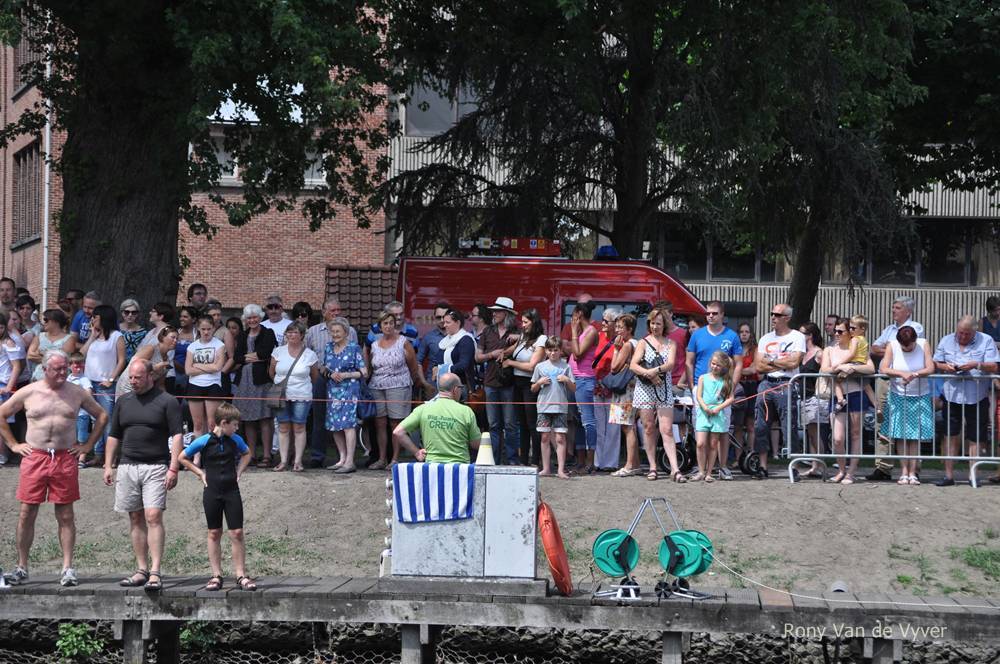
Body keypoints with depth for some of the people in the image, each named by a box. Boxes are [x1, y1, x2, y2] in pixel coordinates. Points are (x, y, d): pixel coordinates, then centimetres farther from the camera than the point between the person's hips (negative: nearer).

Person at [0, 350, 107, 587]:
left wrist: (88, 445, 9)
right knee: (27, 514, 1)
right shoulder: (28, 393, 4)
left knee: (65, 516, 1)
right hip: (34, 458, 0)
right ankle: (21, 568, 9)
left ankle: (67, 568, 4)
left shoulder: (77, 393, 7)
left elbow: (102, 416, 17)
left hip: (65, 459, 0)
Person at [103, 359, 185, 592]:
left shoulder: (167, 402, -1)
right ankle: (142, 570, 13)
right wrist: (108, 465, 10)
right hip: (127, 466, 5)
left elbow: (177, 435, -5)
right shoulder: (123, 402, 14)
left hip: (156, 467, -5)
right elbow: (114, 436, 19)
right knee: (136, 519, 7)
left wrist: (173, 468, -13)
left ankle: (155, 573, -16)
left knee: (153, 517, -13)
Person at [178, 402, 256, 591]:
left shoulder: (236, 440, 2)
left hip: (232, 490, 2)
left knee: (237, 533, -2)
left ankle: (241, 576, 4)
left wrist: (239, 471, 10)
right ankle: (216, 576, 12)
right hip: (212, 492, -2)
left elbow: (246, 454, 23)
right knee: (214, 534, 6)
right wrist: (200, 473, -1)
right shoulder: (204, 441, -8)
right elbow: (183, 457, 4)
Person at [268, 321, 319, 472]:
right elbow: (271, 372, 11)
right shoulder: (279, 351, 3)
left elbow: (315, 377, 9)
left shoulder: (310, 355, -1)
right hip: (281, 396, 2)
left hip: (301, 397, -2)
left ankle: (298, 461, 5)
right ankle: (283, 460, 8)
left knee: (299, 427, -1)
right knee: (283, 427, 3)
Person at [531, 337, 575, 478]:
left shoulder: (565, 367, 4)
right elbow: (533, 389, 13)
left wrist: (567, 380, -11)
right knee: (545, 437, 5)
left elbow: (573, 389, 6)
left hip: (560, 407, -2)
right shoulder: (540, 366, 7)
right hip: (544, 406, 2)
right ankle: (546, 469, 11)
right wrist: (540, 382, -6)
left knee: (560, 438, -4)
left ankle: (561, 469, -4)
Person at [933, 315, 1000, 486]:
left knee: (975, 439, 2)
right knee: (951, 436, 4)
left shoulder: (986, 341, 2)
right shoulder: (946, 341, 11)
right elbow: (935, 364, 12)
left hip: (977, 397, -2)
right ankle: (949, 475, 9)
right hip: (951, 395, 2)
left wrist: (976, 365, -19)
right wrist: (945, 366, -9)